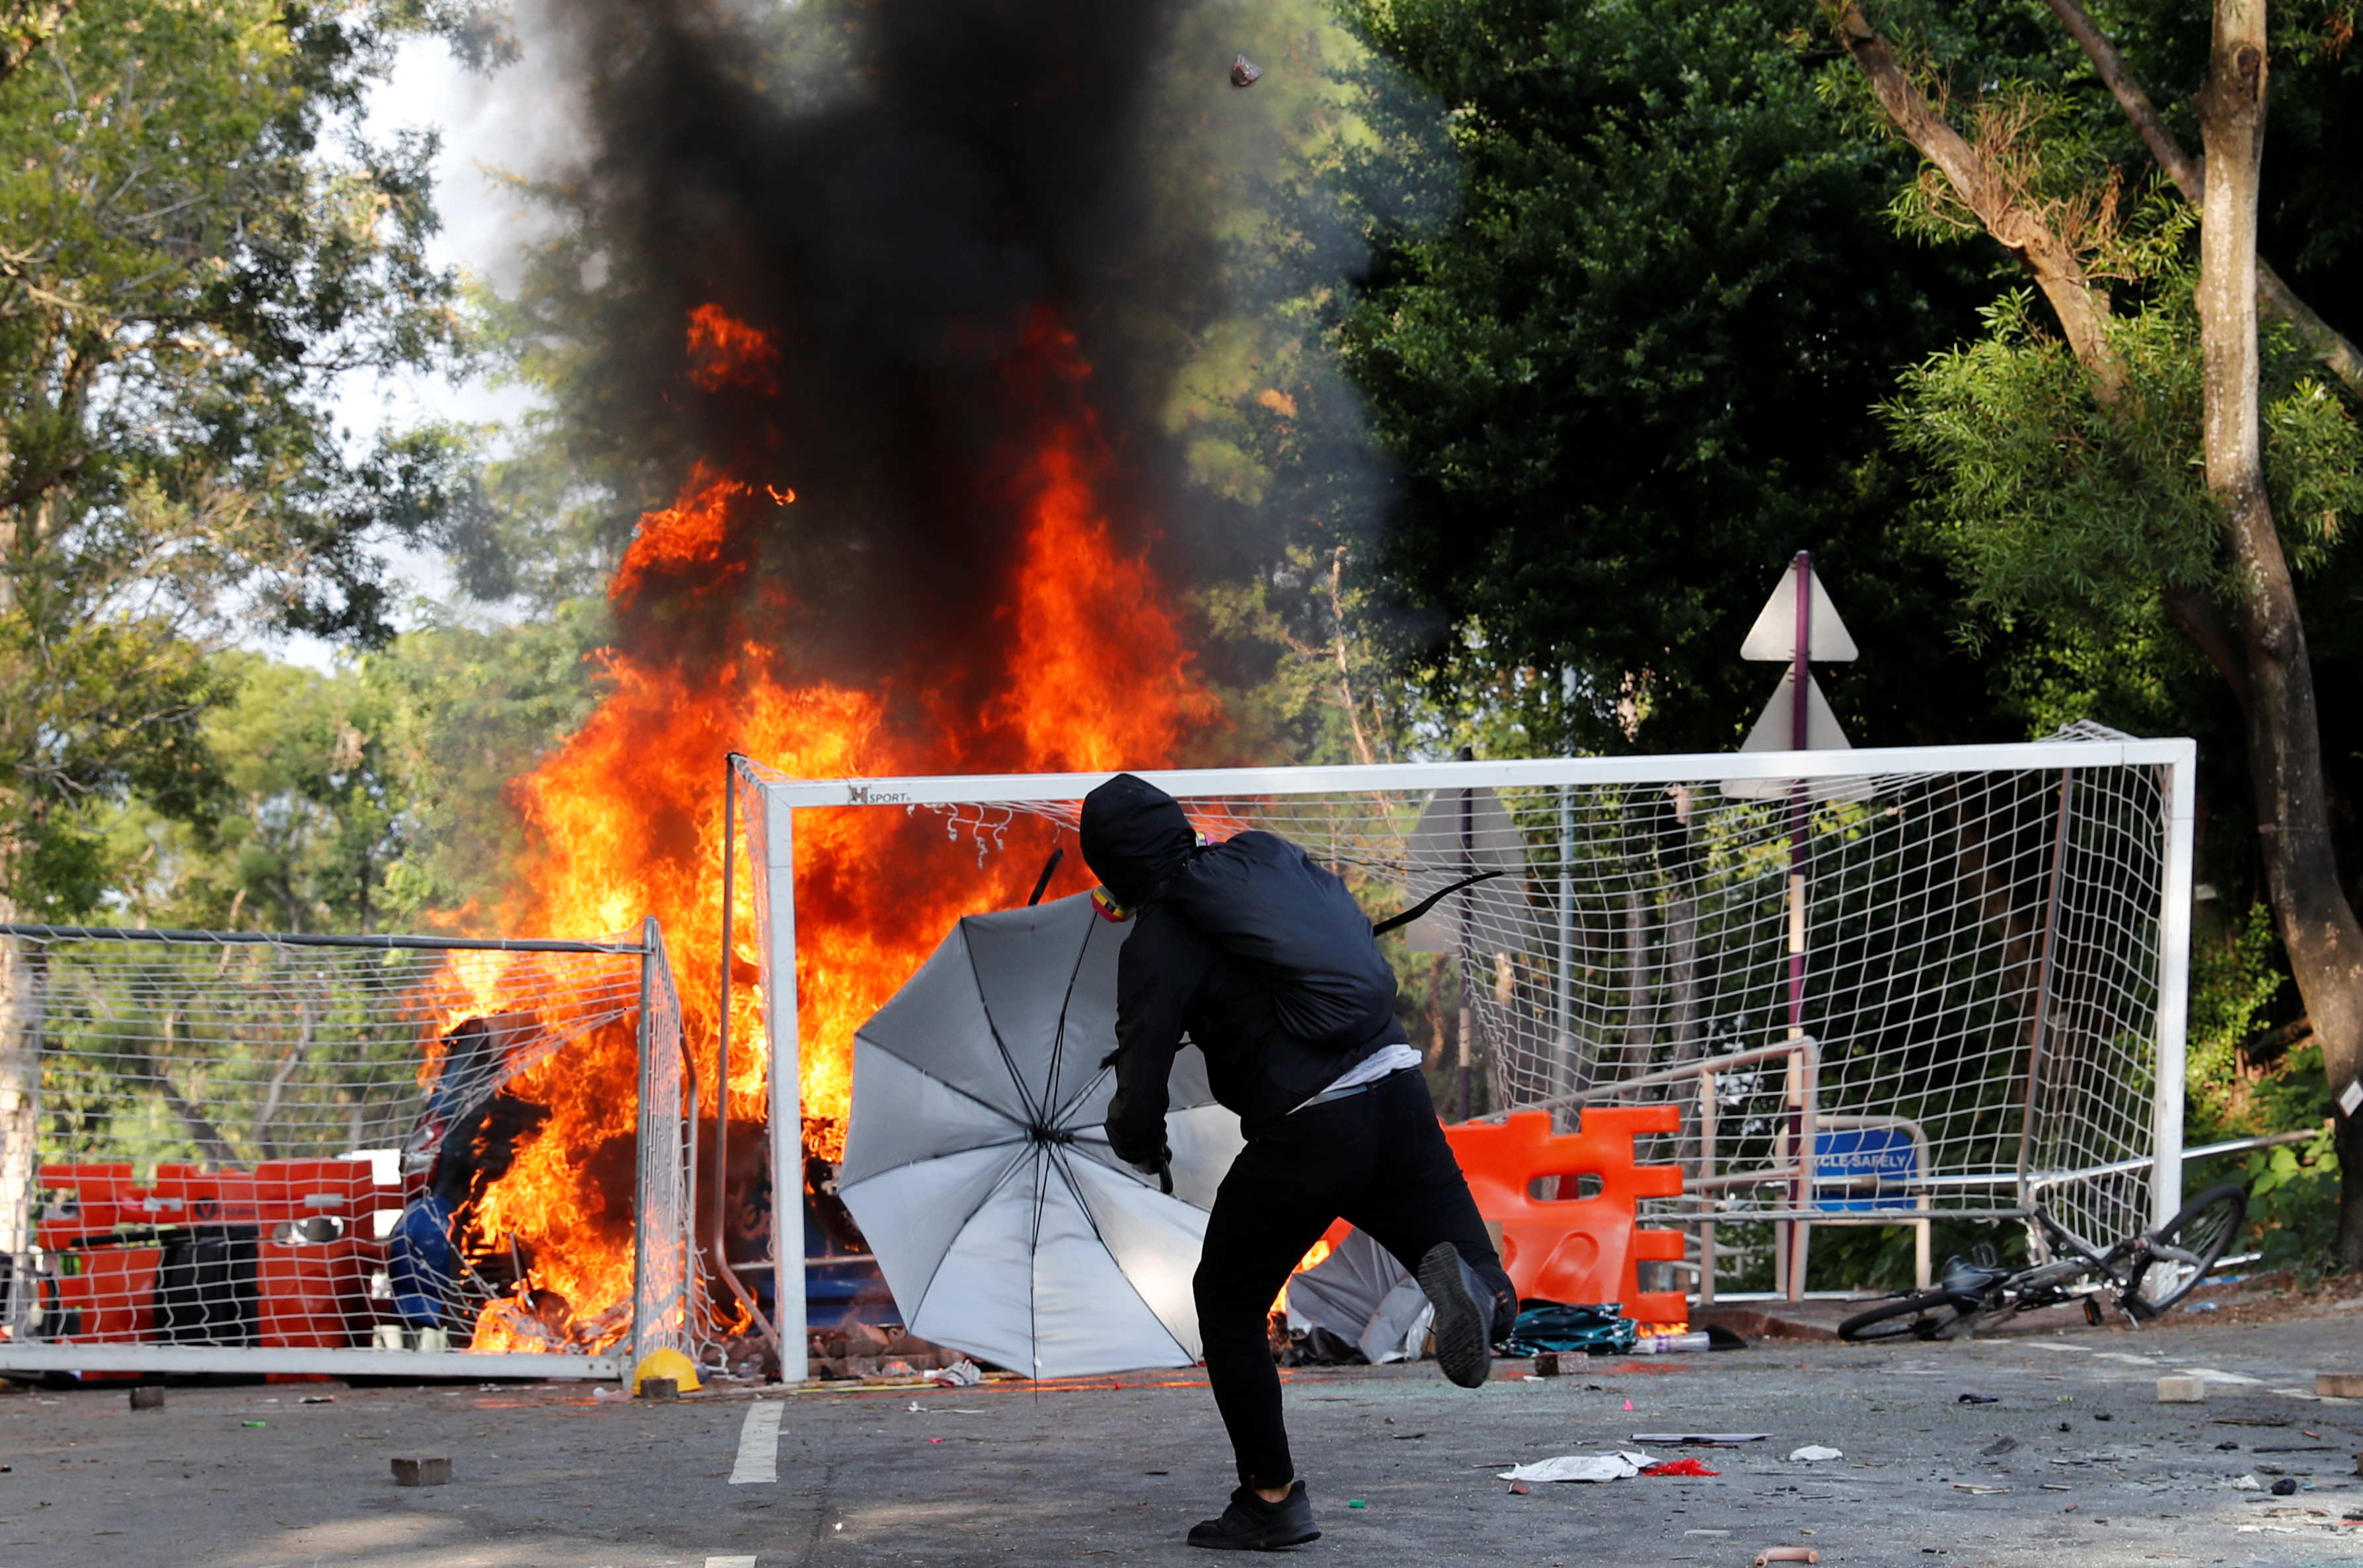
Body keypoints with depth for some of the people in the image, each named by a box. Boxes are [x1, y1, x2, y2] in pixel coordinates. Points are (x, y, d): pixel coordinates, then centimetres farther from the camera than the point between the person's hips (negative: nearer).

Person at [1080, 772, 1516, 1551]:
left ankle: (1272, 1496, 16)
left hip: (1304, 1137, -5)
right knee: (1485, 1303, 14)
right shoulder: (1267, 858, 11)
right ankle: (1471, 1283, -24)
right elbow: (1359, 926, 28)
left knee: (1229, 1304, 17)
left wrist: (1141, 1144, 16)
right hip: (1398, 1092, 5)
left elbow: (1140, 1096, -7)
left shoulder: (1157, 941, -6)